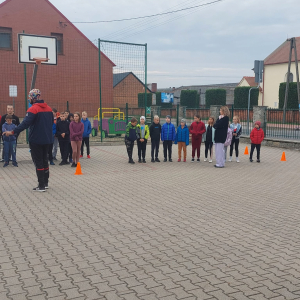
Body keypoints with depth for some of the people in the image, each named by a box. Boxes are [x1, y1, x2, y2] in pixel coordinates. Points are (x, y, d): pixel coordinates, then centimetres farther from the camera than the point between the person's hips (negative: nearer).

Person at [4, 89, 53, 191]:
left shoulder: (33, 109, -16)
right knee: (44, 160, 17)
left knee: (38, 162, -1)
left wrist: (13, 132, -24)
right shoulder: (48, 108, 8)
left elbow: (25, 123, -25)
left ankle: (41, 186, 1)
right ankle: (46, 183, 24)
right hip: (47, 139, 7)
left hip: (36, 140, -7)